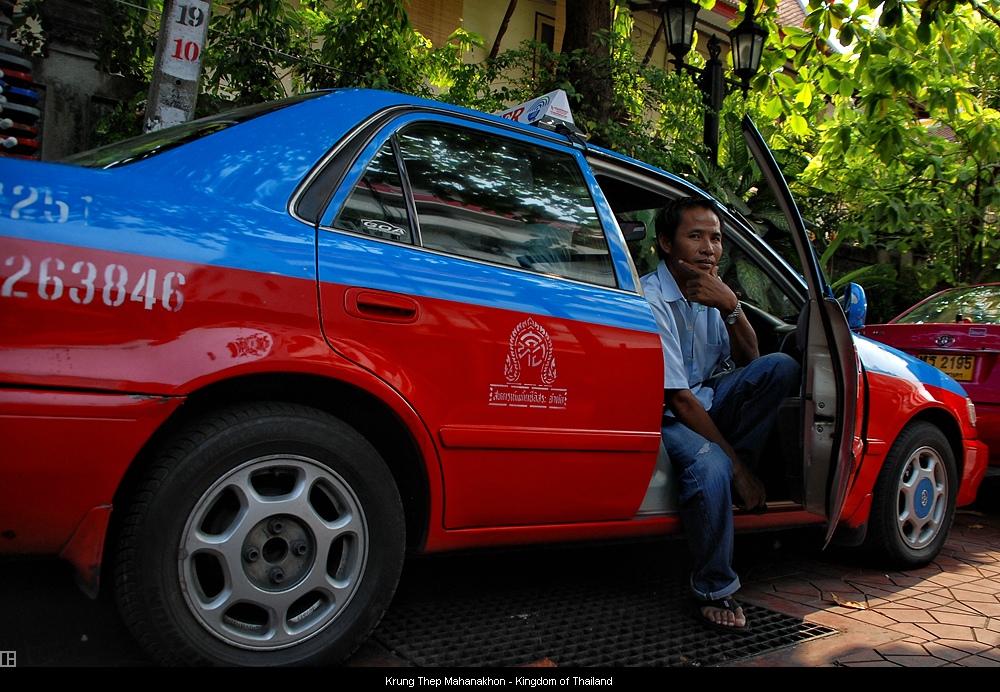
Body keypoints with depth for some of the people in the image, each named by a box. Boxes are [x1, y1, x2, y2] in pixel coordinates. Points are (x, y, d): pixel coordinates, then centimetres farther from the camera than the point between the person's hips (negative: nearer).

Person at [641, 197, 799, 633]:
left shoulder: (712, 290, 4)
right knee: (709, 465, -36)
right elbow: (678, 400, -23)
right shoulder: (651, 300, -20)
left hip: (707, 404, 7)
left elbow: (749, 361, 2)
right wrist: (739, 468, -21)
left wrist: (730, 306, -17)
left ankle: (733, 477, -11)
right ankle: (714, 590, -15)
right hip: (663, 418, -7)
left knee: (780, 368, -11)